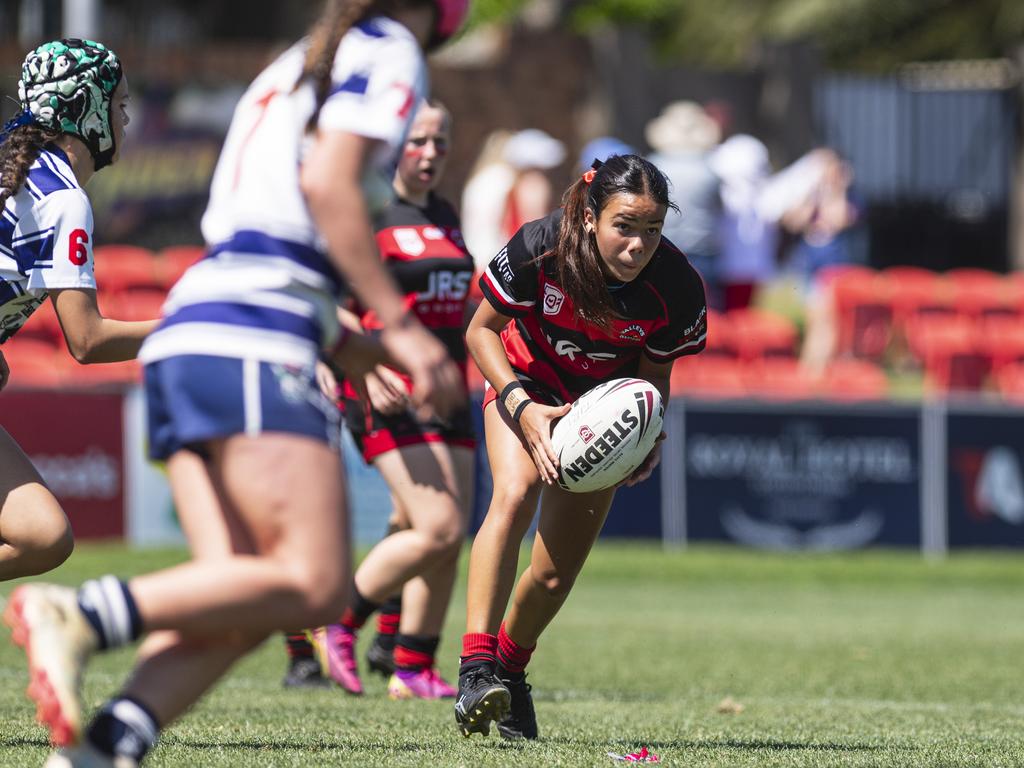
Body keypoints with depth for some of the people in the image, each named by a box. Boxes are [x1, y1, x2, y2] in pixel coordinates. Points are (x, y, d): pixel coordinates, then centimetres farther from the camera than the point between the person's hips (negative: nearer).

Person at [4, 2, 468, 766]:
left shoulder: (295, 68, 31)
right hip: (252, 340, -9)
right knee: (315, 586, -16)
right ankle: (79, 616, -26)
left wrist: (383, 356, 31)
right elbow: (328, 181, -11)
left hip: (190, 332, 9)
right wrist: (401, 324, -11)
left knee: (243, 605, -3)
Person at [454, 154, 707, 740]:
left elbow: (656, 373, -7)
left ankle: (510, 668, 30)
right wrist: (521, 406, -29)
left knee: (558, 571, -1)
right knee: (515, 493, -31)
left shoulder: (677, 289, -26)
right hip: (528, 380, -2)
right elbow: (481, 330, -16)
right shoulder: (540, 250, -31)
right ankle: (475, 671, -37)